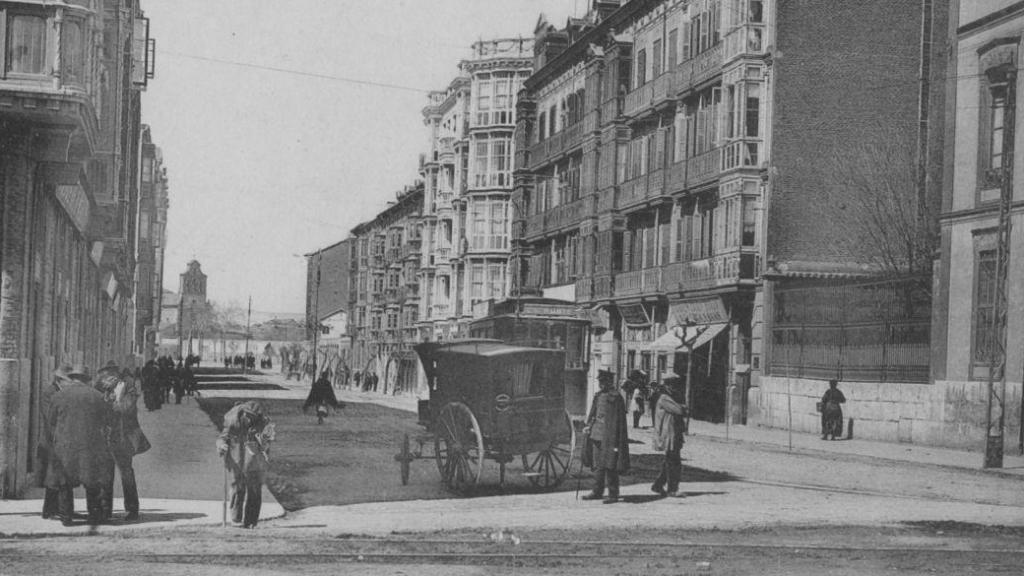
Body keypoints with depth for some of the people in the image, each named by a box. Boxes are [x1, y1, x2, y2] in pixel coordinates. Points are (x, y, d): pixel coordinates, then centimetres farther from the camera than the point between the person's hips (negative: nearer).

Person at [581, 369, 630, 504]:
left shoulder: (615, 397, -11)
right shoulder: (598, 396, 11)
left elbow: (619, 420, -13)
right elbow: (593, 413, 20)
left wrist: (614, 440, -16)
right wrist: (588, 426, 3)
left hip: (608, 437, -8)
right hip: (597, 435, 8)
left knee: (610, 466, -5)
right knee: (598, 465, 13)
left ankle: (613, 494, 0)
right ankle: (597, 492, 21)